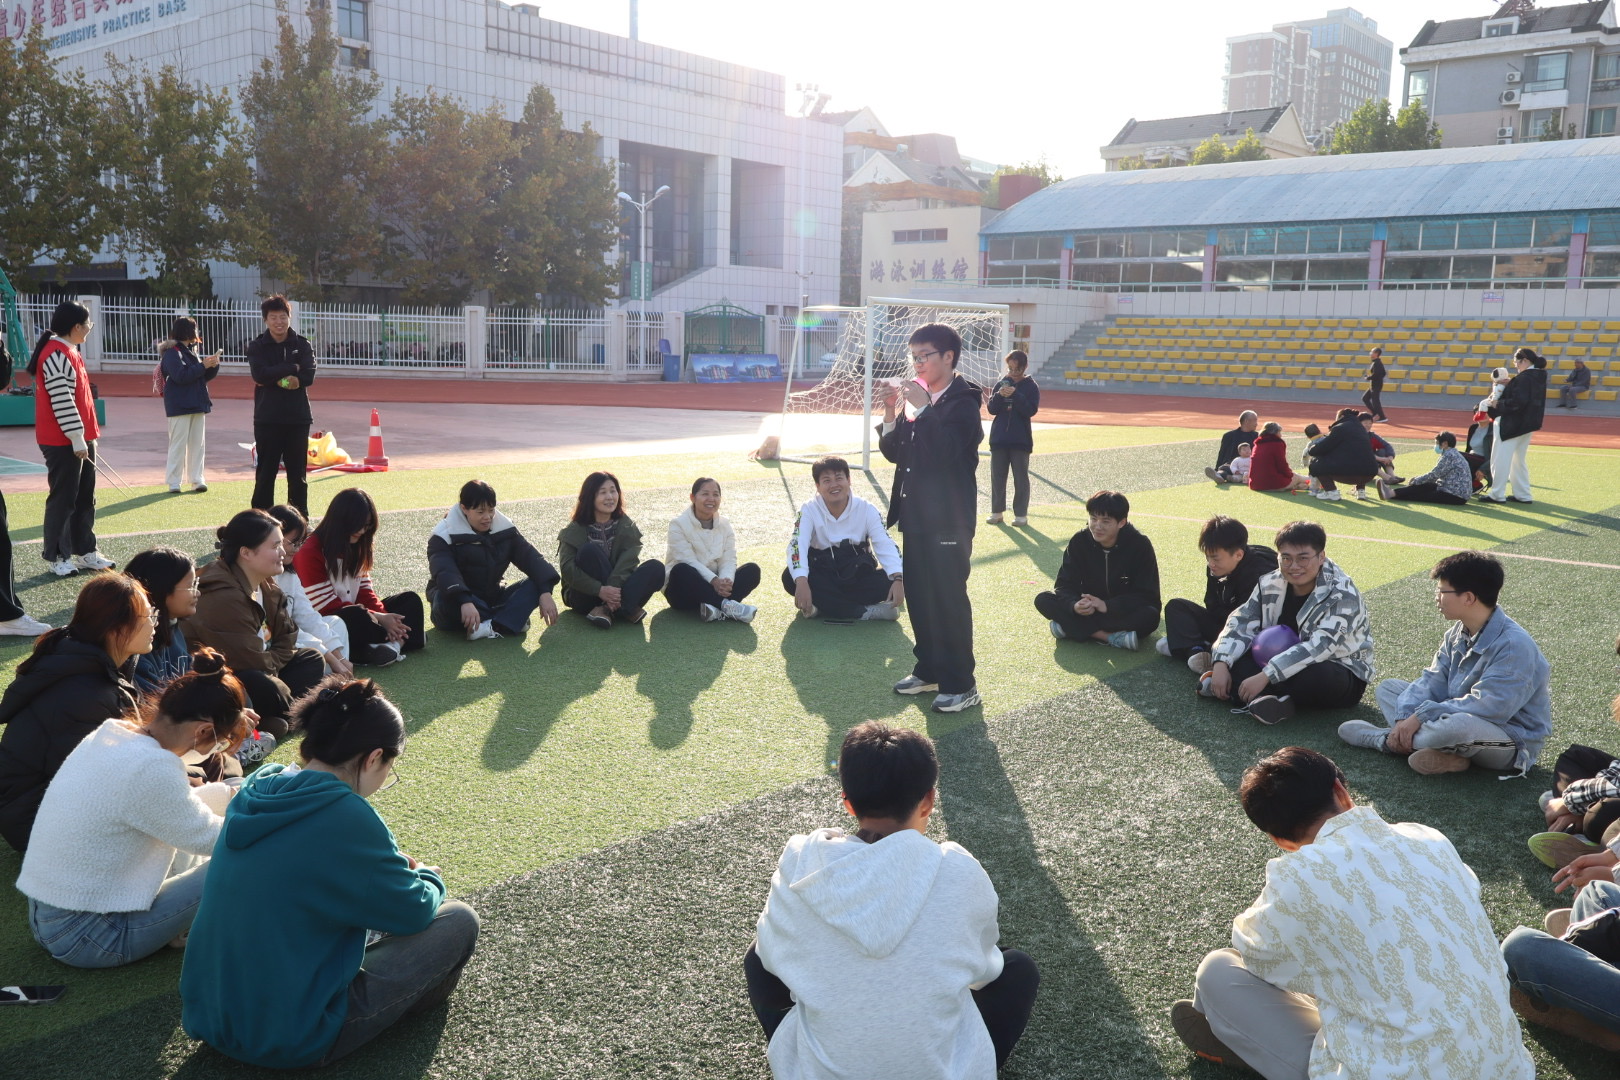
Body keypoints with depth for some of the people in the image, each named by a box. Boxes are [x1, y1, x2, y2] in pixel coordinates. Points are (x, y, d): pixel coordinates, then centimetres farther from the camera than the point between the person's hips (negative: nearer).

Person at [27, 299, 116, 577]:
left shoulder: (69, 352, 14)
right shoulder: (57, 355, -18)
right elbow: (62, 401, -22)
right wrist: (77, 439, -20)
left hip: (81, 439, 10)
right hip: (63, 442, -10)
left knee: (85, 497, 14)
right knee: (63, 498, -2)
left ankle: (85, 552, 22)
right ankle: (57, 557, 7)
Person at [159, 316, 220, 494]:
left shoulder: (191, 351, 15)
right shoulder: (172, 352, -9)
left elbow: (204, 377, 18)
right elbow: (180, 376, -21)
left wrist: (212, 366, -1)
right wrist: (203, 365, -19)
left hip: (197, 405, 8)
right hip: (179, 406, -8)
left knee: (198, 443, 8)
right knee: (178, 444, -4)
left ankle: (196, 479, 14)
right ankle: (173, 483, 1)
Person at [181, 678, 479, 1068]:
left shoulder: (253, 794, -1)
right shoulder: (346, 818, -23)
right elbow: (414, 911, -10)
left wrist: (389, 864, 15)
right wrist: (428, 878, 11)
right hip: (288, 1043, -8)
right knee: (459, 921, 3)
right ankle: (404, 1002, 25)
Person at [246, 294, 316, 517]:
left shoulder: (302, 345, 5)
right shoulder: (257, 347, 3)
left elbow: (308, 375, -10)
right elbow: (259, 374, -15)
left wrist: (276, 378, -14)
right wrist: (291, 369, -12)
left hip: (298, 418, 1)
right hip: (267, 418, -1)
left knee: (298, 473, 7)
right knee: (265, 472, 3)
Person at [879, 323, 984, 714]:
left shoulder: (962, 402, -11)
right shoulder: (916, 399, 11)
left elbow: (948, 452, -26)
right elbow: (894, 453, 12)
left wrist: (923, 409, -25)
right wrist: (891, 417, -5)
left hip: (948, 520, -8)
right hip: (916, 515, 8)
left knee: (949, 600, -4)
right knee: (918, 595, 13)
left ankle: (961, 684, 4)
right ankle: (929, 670, 26)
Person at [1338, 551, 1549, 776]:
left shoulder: (1515, 645, -25)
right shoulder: (1457, 634, 3)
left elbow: (1488, 706, -32)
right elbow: (1433, 681, 0)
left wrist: (1421, 716, -29)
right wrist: (1405, 717, -18)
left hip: (1512, 741, -9)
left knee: (1458, 724, -41)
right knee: (1387, 688, 6)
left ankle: (1387, 740, -13)